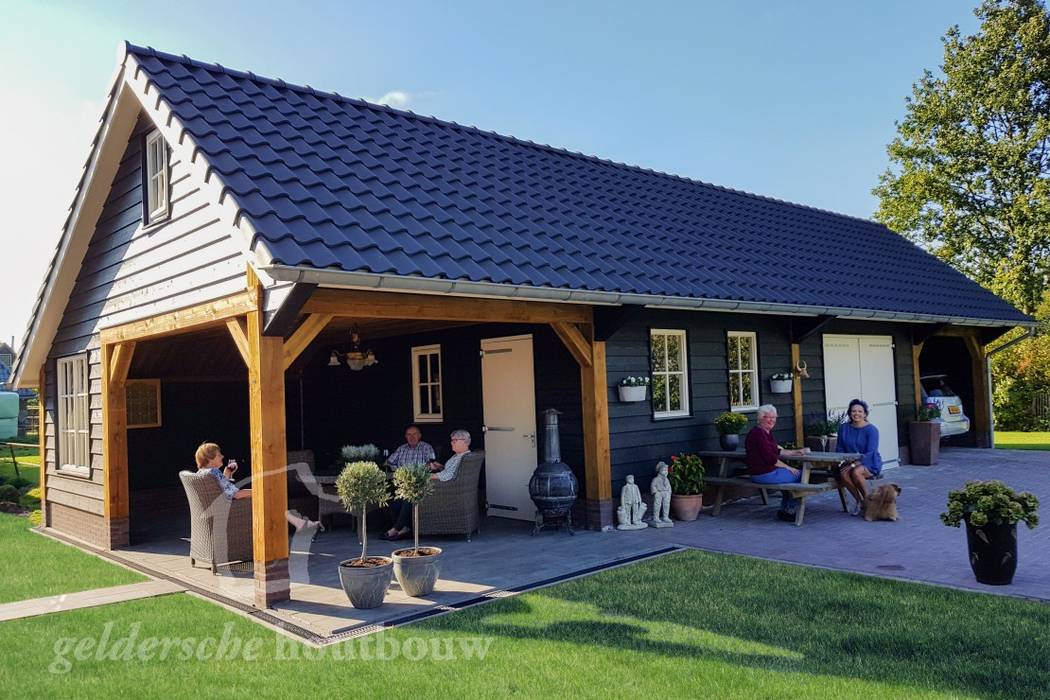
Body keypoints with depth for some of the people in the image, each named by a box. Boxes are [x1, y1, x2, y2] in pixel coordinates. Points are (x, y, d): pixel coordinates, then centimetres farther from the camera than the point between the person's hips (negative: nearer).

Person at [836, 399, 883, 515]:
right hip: (850, 463, 4)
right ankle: (859, 501, -9)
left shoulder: (871, 430, -9)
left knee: (856, 472, -35)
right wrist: (842, 461, -10)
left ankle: (867, 500, -9)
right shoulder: (844, 428, 5)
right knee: (843, 473, -30)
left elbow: (870, 453, -17)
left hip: (870, 463, -4)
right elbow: (840, 448, 10)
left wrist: (854, 464, -27)